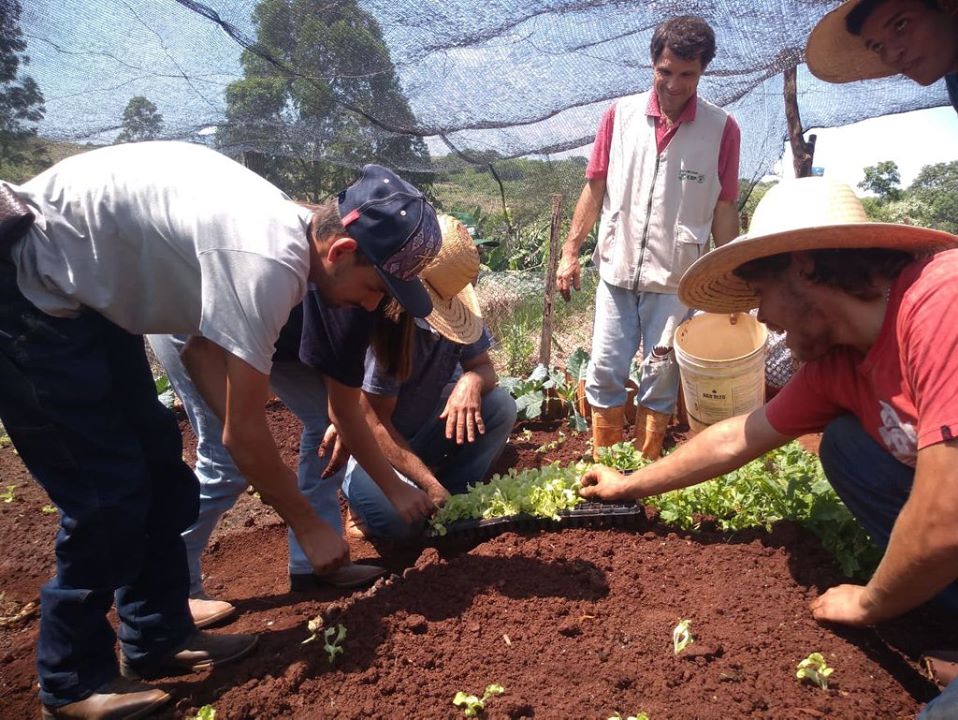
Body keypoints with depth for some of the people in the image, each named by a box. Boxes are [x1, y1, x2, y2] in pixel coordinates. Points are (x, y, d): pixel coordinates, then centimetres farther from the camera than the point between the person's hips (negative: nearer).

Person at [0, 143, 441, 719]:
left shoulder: (285, 230, 0)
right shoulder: (267, 264, -29)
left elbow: (202, 345, 8)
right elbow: (244, 434, -22)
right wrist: (309, 526, -7)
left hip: (80, 291, 10)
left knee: (158, 463, 10)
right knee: (108, 493, -7)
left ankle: (158, 638, 24)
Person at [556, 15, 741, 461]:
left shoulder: (721, 129, -4)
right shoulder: (620, 115, 1)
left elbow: (724, 208, 0)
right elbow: (595, 188, 5)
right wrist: (570, 251, 2)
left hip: (675, 280, -1)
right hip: (616, 271, 2)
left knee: (661, 379, 8)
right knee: (604, 374, 7)